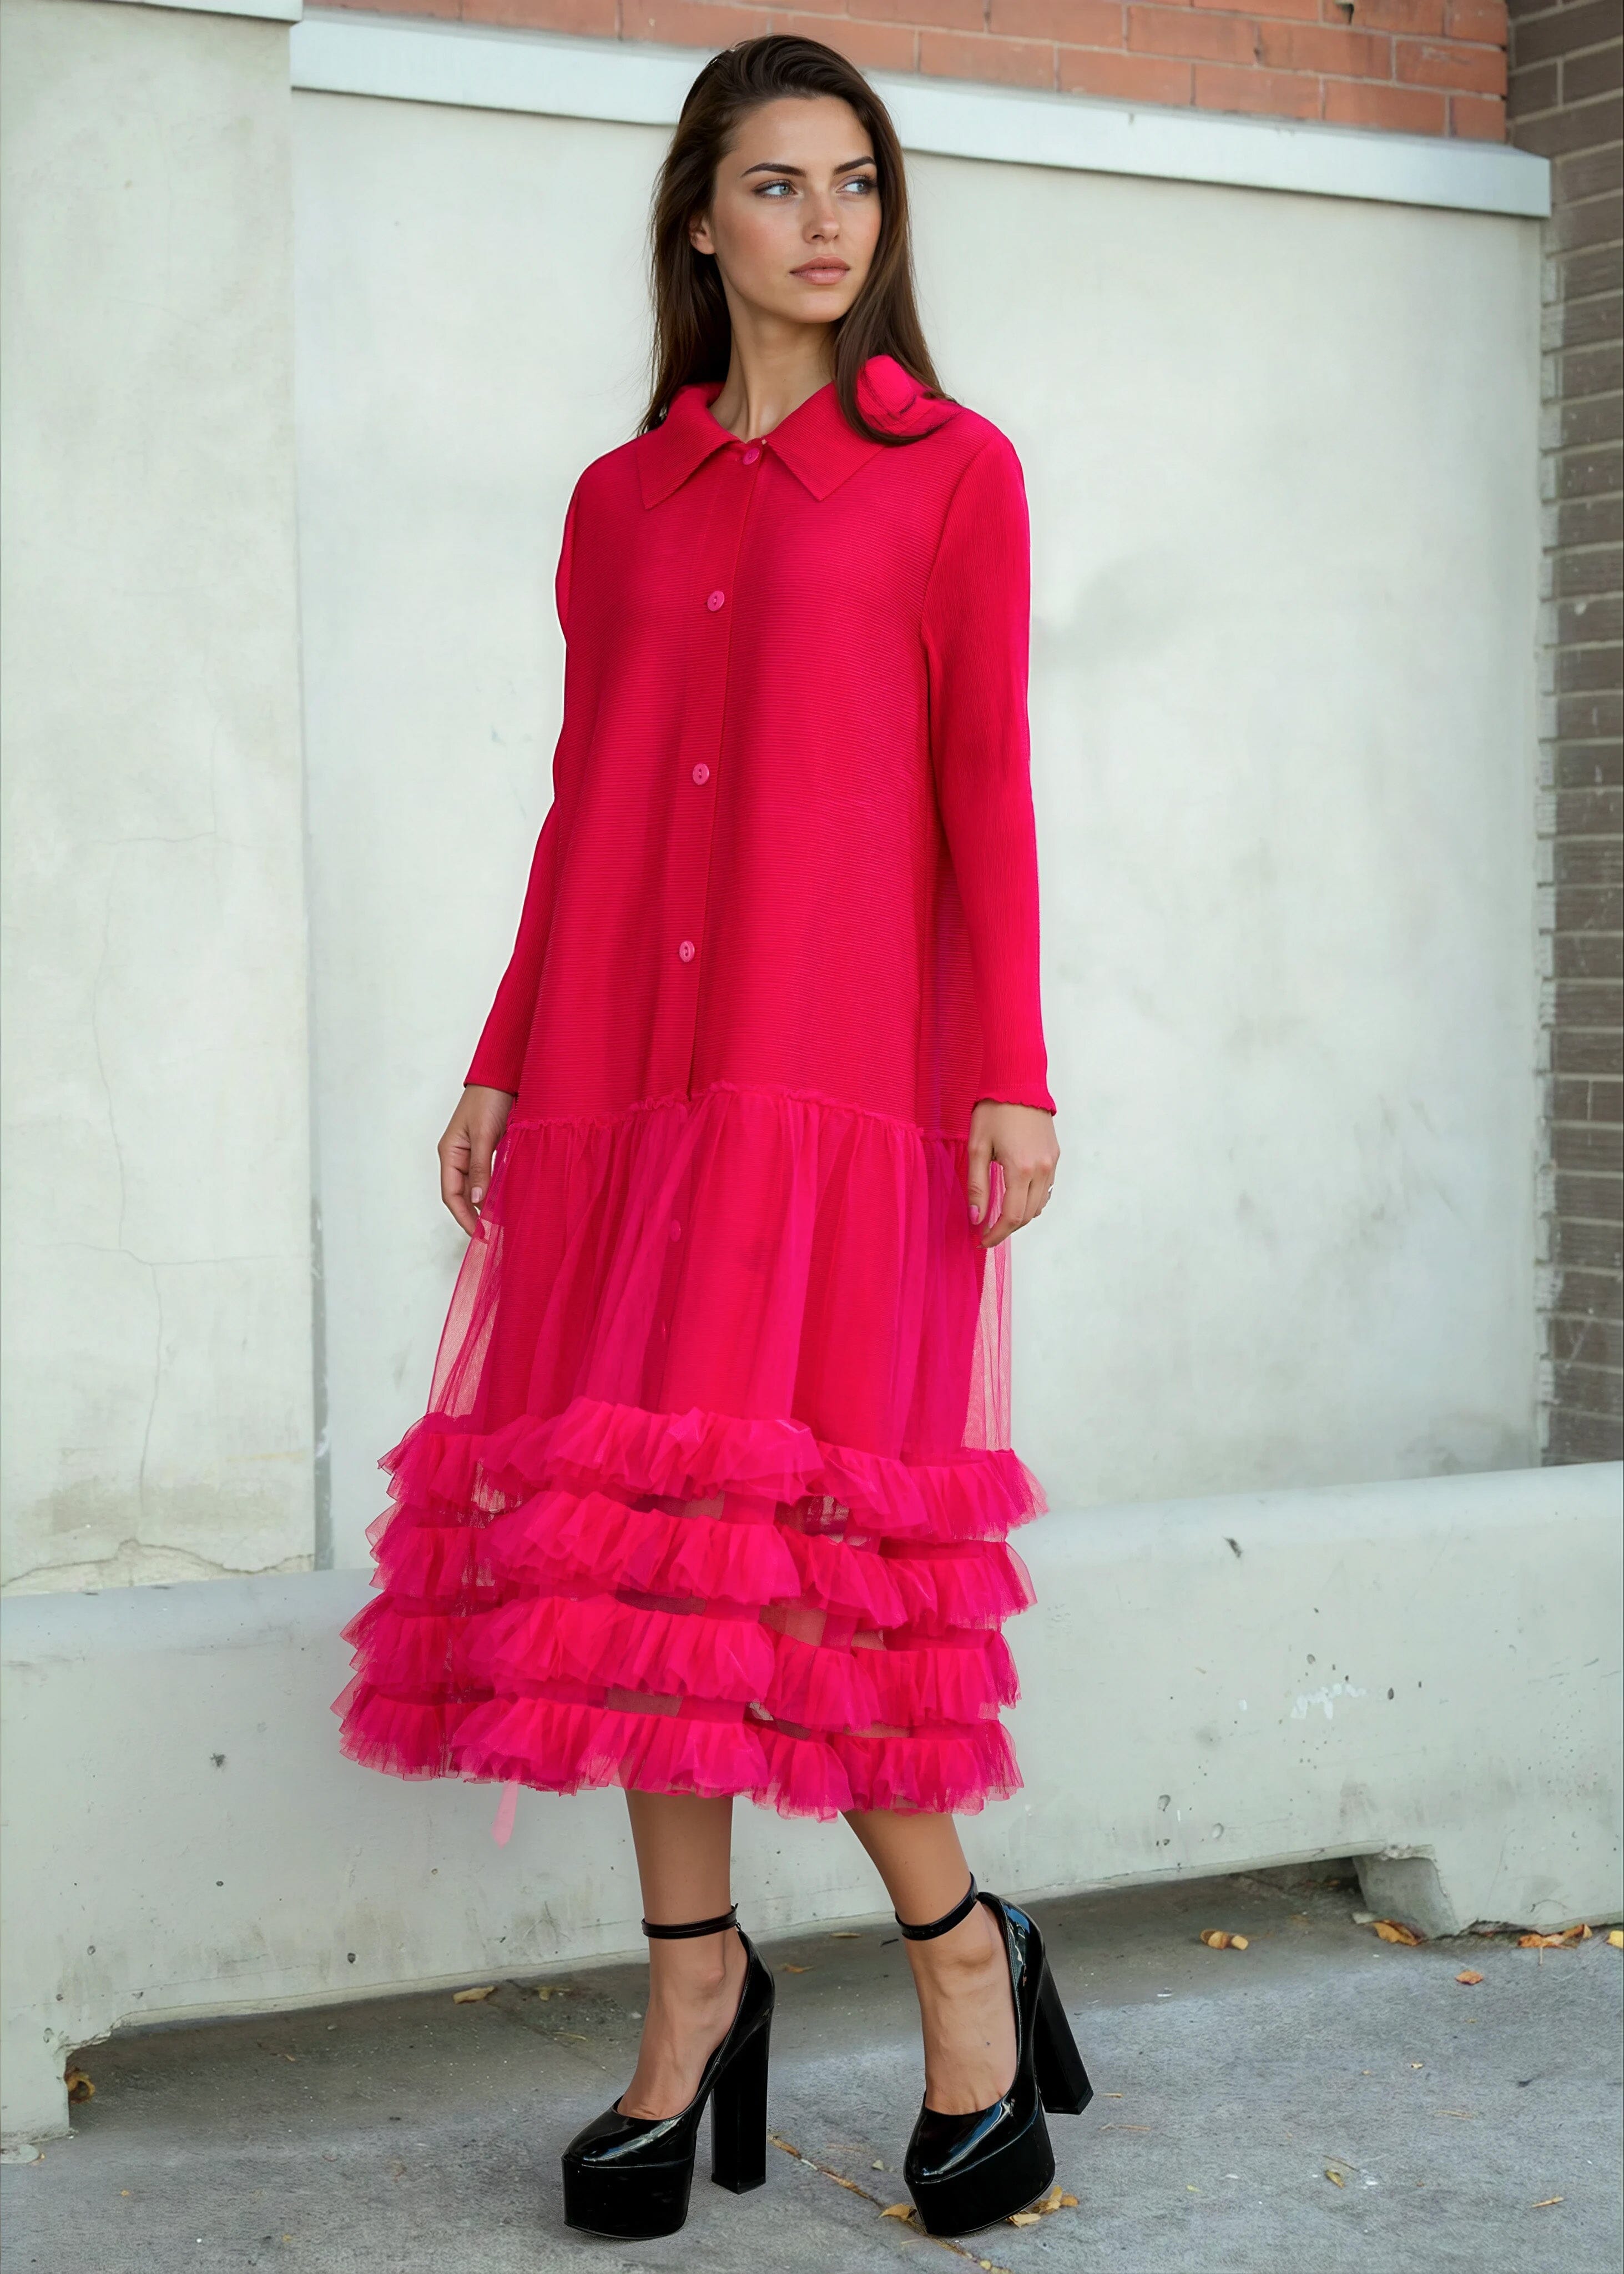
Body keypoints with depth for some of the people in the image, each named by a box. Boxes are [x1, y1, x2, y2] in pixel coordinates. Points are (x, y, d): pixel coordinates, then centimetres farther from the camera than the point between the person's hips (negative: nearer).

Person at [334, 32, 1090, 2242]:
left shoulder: (951, 470, 7)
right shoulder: (622, 500, 17)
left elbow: (986, 788, 1)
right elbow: (584, 804, 17)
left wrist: (1010, 1072, -7)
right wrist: (504, 1063, 13)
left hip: (837, 1067, -4)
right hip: (623, 1067, 4)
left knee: (793, 1533, -10)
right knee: (643, 1537, 3)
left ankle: (960, 1953, 8)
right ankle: (697, 1983, 14)